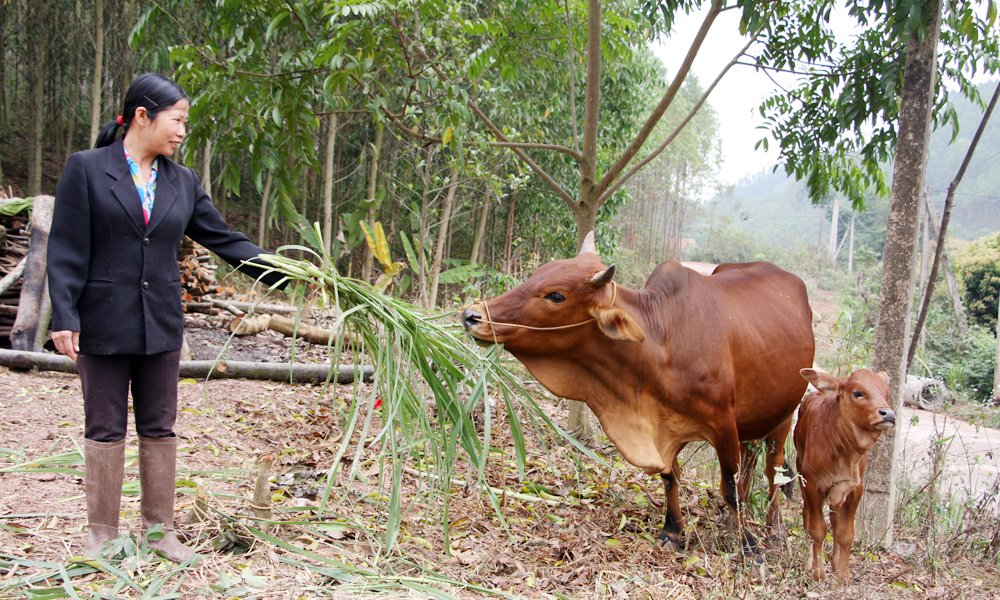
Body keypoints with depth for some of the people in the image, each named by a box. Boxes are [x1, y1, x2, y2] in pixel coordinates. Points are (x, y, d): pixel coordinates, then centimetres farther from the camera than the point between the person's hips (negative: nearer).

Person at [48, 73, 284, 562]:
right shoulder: (86, 169, -4)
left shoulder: (182, 182, 8)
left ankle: (160, 529, 22)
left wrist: (285, 276, 5)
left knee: (159, 429, 10)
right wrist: (64, 317, -13)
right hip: (103, 324, -4)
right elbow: (66, 251, -6)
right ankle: (101, 534, 19)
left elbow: (223, 239, 10)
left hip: (161, 325, 4)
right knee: (105, 430, 6)